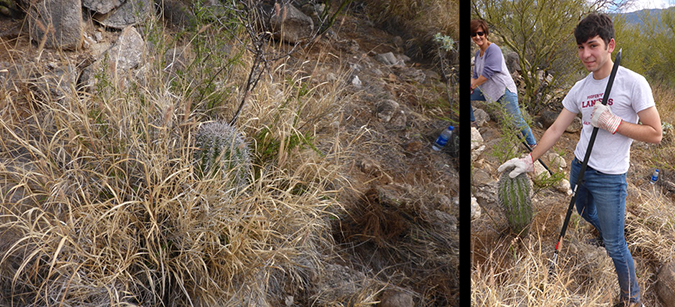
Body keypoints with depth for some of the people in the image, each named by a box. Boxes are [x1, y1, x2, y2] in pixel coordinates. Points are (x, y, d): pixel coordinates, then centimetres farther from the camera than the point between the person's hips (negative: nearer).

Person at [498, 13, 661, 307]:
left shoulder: (633, 83, -17)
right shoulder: (580, 89, 1)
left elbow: (655, 133, -15)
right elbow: (556, 129, 5)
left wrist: (613, 123, -25)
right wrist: (528, 160, -1)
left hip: (610, 177, -6)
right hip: (579, 166, 6)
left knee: (615, 246, -2)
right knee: (586, 213, 30)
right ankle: (605, 234, 61)